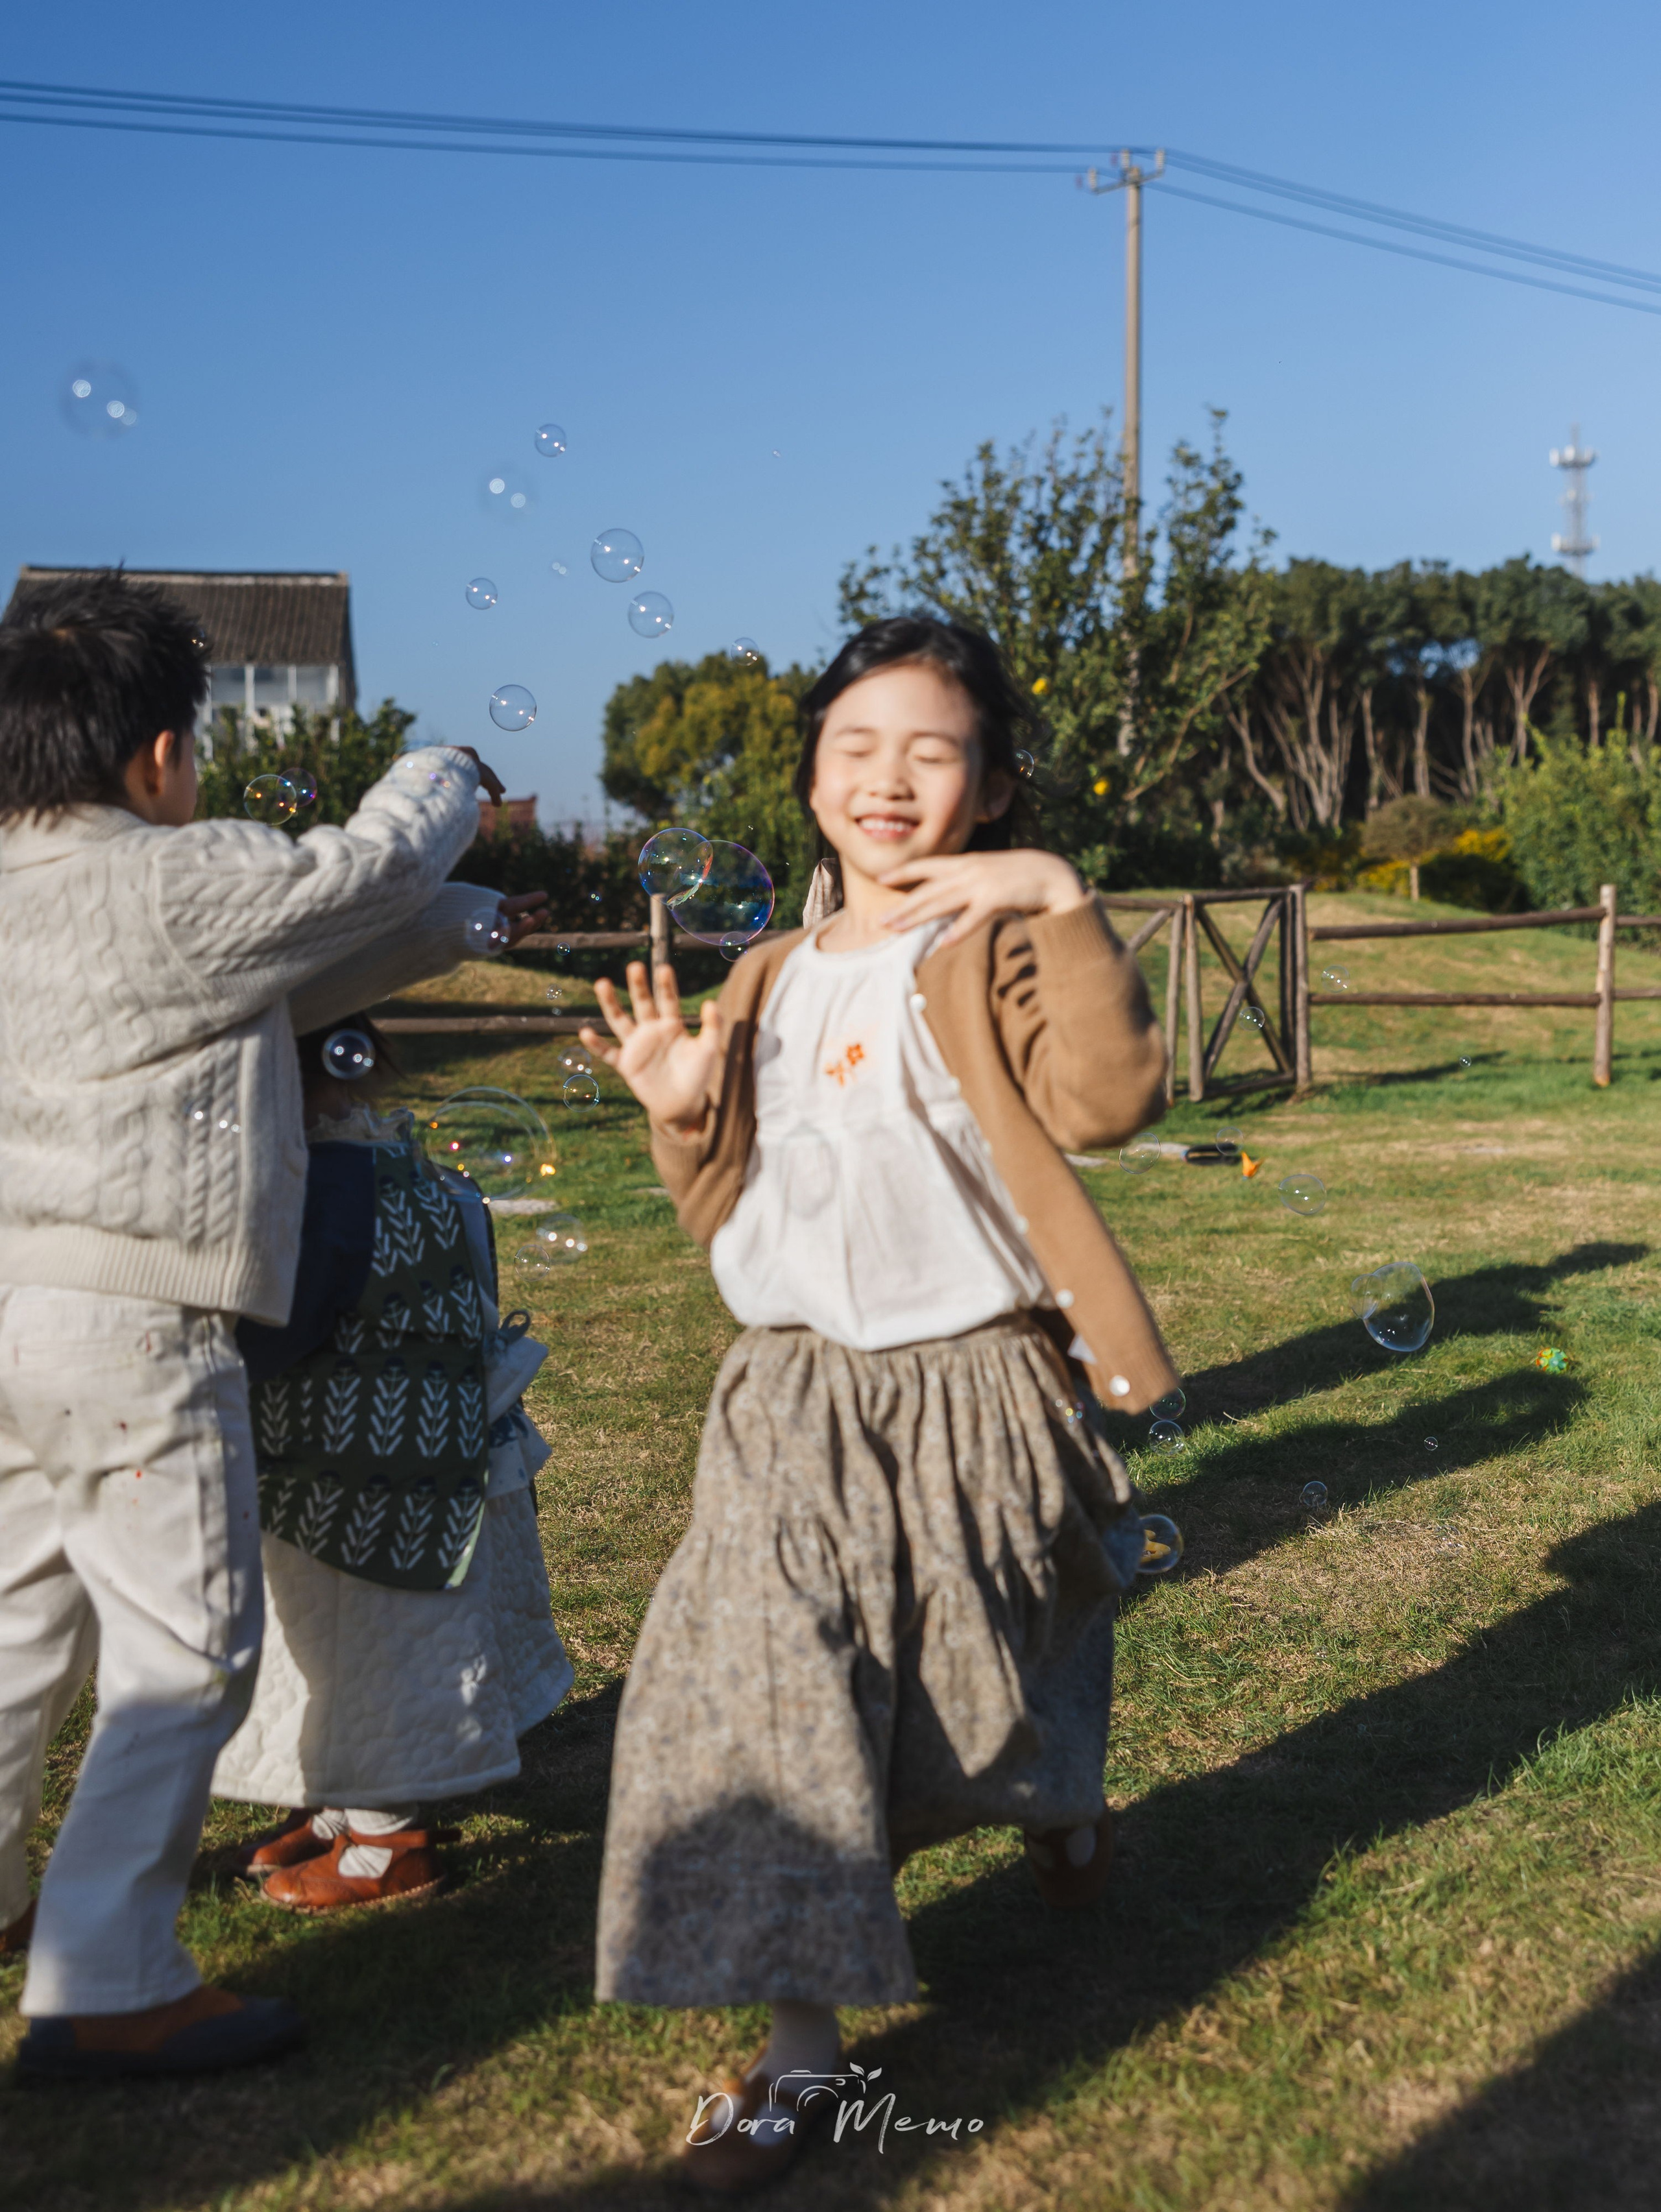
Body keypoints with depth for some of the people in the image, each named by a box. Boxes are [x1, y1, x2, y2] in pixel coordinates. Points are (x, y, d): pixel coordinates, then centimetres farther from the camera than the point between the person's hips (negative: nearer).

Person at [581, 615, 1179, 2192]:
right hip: (796, 1412, 4)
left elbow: (1106, 1100, -29)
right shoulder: (767, 986, 9)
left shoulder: (1000, 950, -8)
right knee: (766, 1699, -3)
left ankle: (1058, 1797, 53)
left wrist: (1062, 904, -34)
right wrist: (684, 1116, -6)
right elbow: (733, 1221, 12)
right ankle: (799, 2044, 12)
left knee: (997, 1694, 15)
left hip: (974, 1402, -4)